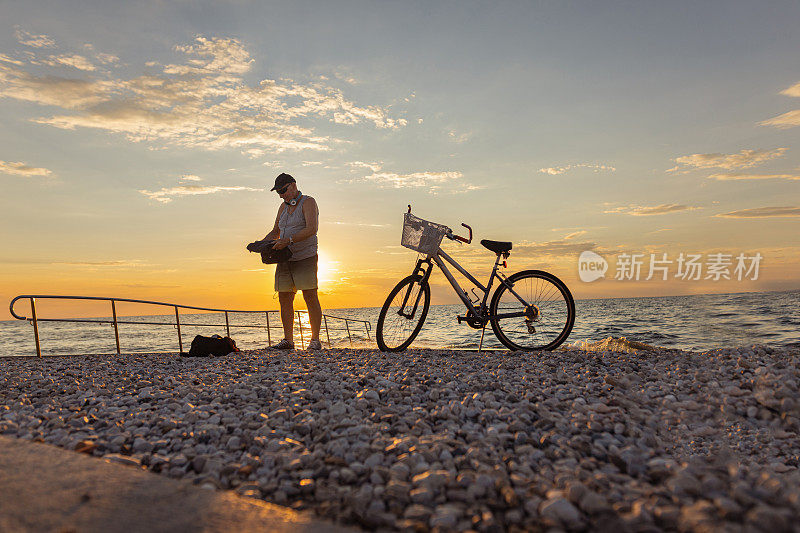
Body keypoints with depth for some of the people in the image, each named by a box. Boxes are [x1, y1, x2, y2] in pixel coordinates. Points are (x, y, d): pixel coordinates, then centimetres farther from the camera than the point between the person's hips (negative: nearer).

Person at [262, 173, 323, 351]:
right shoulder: (284, 206, 18)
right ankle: (288, 340, 9)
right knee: (284, 299, 3)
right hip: (285, 260, 7)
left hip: (305, 258, -7)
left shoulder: (308, 202, -5)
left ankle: (315, 340, -4)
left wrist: (288, 240, -28)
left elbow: (312, 229, -20)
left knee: (310, 298, -9)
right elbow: (275, 232, 24)